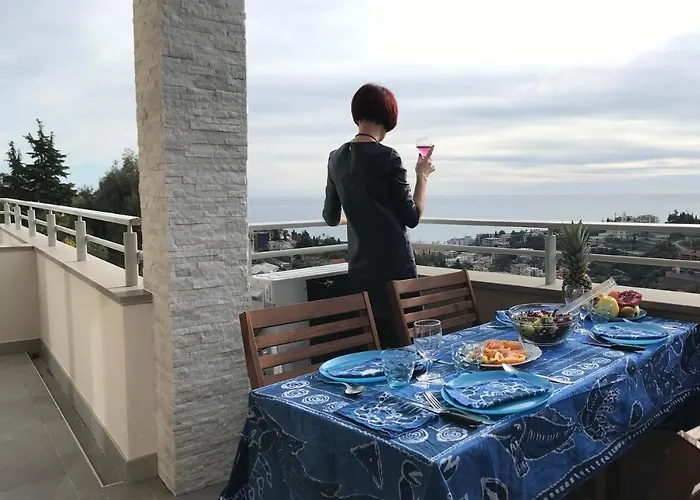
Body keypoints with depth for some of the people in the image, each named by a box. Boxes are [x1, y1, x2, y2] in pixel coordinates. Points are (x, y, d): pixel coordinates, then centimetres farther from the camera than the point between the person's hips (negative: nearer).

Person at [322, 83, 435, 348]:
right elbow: (412, 218, -10)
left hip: (359, 268, 6)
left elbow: (331, 217, 14)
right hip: (393, 267, -6)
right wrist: (422, 176, 3)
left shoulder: (337, 158, 5)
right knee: (397, 345, 4)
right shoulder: (386, 158, -13)